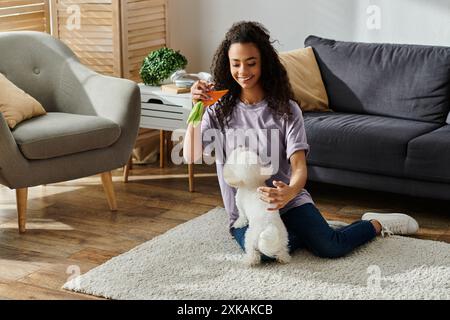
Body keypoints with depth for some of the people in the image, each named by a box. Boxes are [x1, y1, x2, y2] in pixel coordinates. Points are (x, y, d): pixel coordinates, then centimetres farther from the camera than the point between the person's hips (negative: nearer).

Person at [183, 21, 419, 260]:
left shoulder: (286, 109, -4)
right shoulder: (219, 110, 0)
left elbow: (299, 166, -14)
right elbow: (191, 157, -12)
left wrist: (289, 192, -37)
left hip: (288, 203, 0)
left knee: (330, 248, -23)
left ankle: (375, 224, 9)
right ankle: (312, 231, -3)